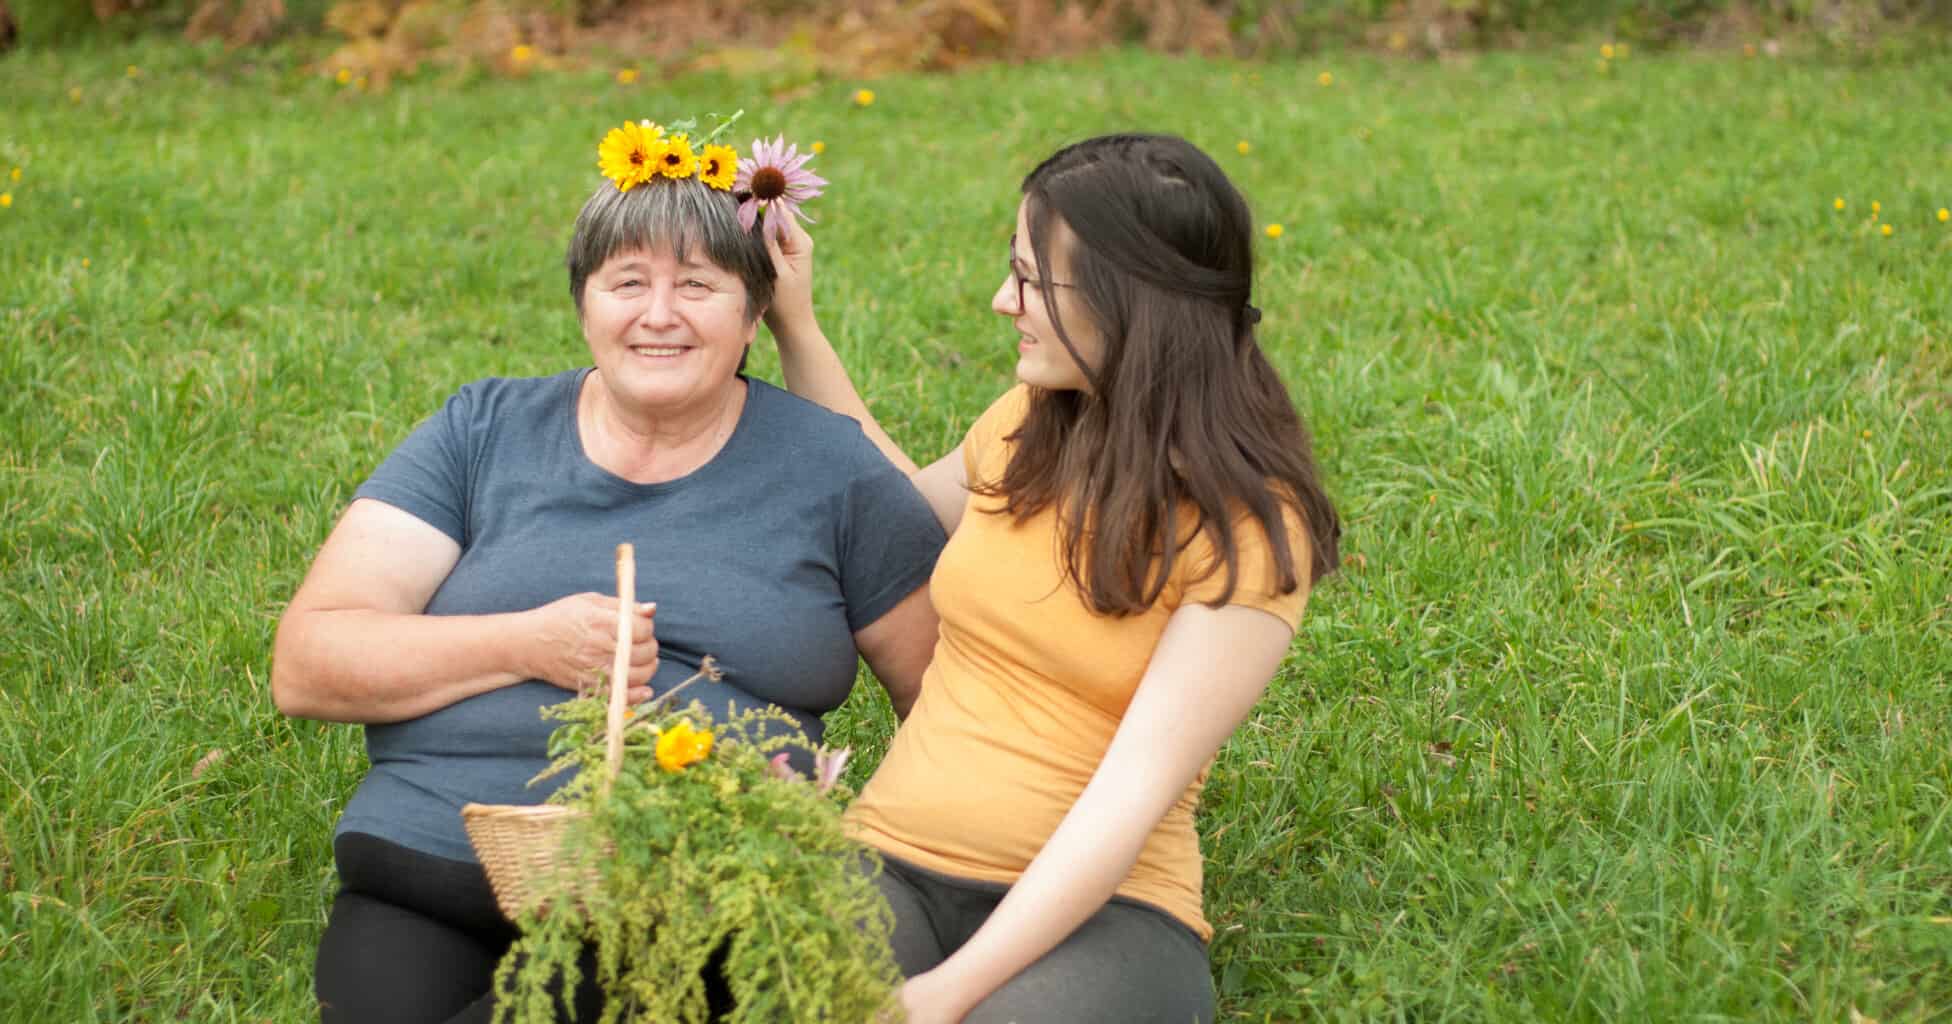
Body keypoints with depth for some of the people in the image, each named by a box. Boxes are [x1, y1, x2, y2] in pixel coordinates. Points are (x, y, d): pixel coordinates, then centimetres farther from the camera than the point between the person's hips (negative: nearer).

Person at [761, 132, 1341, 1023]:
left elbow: (1135, 791, -18)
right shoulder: (1027, 426, 7)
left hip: (1096, 907, -3)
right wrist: (795, 327, 23)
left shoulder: (1249, 529, -10)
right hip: (890, 857, 3)